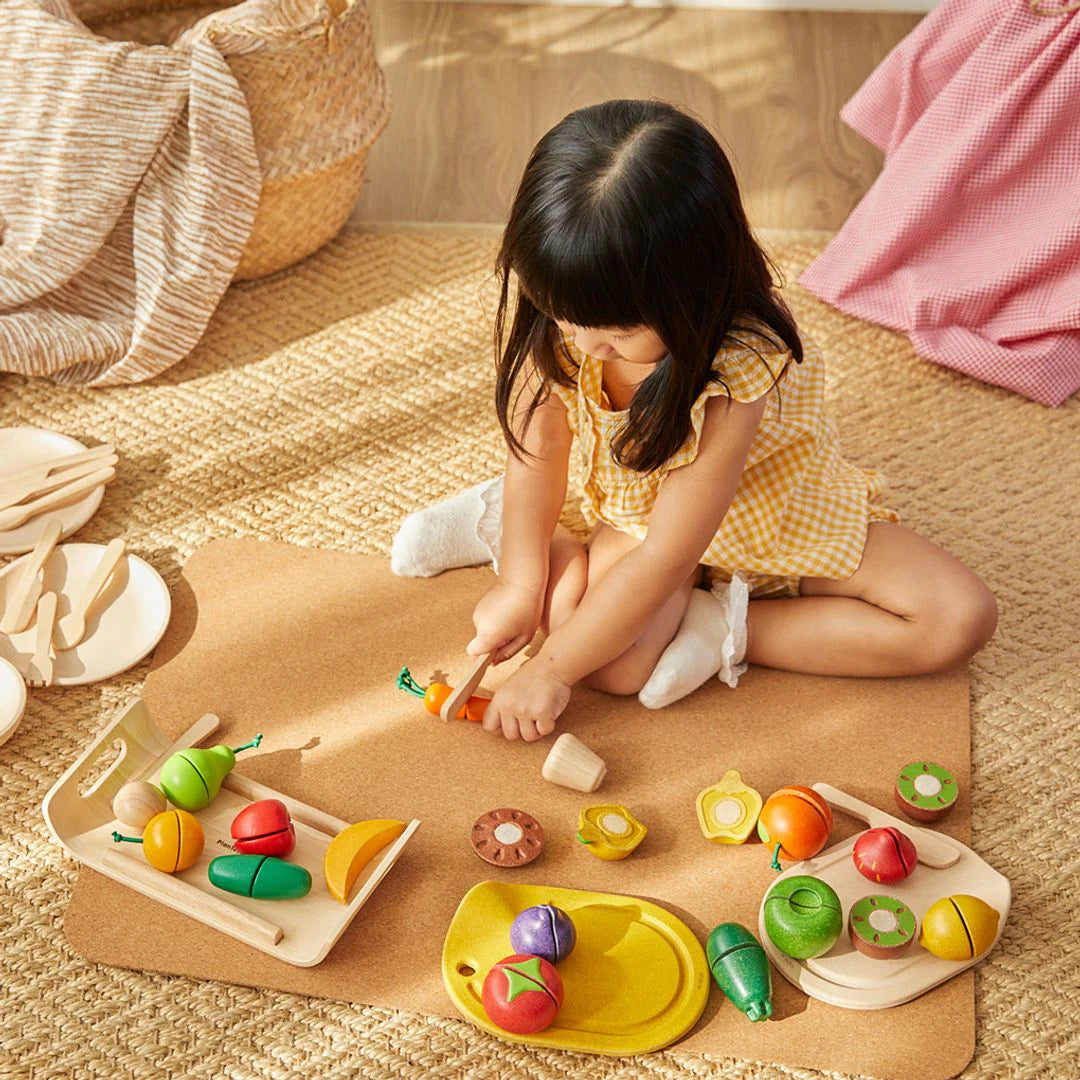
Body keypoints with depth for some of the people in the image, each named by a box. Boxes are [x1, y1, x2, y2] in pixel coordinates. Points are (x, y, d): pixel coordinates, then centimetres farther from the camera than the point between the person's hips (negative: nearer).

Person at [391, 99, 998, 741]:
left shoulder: (737, 373, -39)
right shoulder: (549, 301, -27)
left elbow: (665, 558, -34)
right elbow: (539, 446, -16)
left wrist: (552, 669, -29)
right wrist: (522, 585, -15)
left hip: (767, 516, -1)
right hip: (636, 507, 2)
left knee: (961, 618, -16)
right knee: (615, 661, -26)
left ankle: (723, 627, -12)